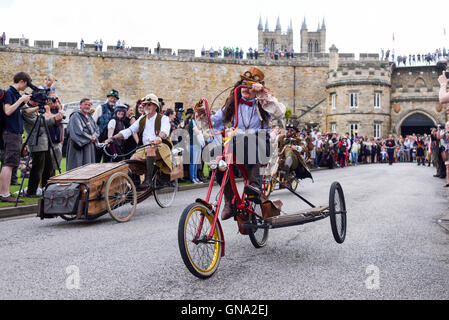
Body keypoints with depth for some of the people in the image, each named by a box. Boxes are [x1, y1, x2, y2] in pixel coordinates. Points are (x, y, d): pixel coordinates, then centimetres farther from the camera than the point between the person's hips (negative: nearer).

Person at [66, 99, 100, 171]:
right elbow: (79, 131, -17)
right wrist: (90, 138, -10)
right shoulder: (76, 116, -7)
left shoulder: (89, 116, 17)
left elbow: (97, 129, 13)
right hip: (79, 145, -8)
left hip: (90, 147, 8)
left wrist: (94, 136, -8)